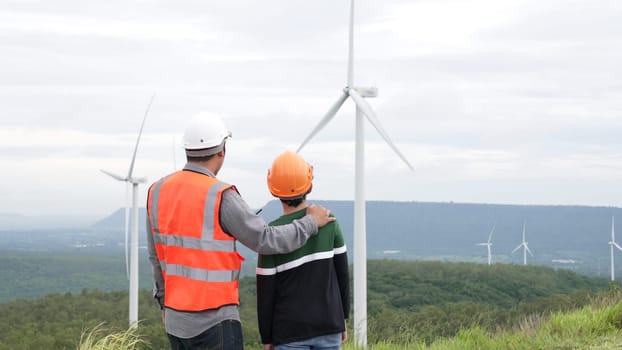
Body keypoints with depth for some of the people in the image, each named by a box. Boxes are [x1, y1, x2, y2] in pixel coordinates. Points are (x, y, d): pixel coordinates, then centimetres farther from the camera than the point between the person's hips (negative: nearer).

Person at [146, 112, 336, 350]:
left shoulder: (158, 191, 4)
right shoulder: (220, 197, -18)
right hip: (214, 320, -7)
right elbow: (265, 240, -13)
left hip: (175, 318, 8)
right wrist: (310, 223, 2)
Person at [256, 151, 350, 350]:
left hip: (291, 332, -3)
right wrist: (343, 320, 16)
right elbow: (342, 274, 5)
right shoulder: (329, 221, -2)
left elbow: (265, 293, -6)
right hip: (329, 326, 3)